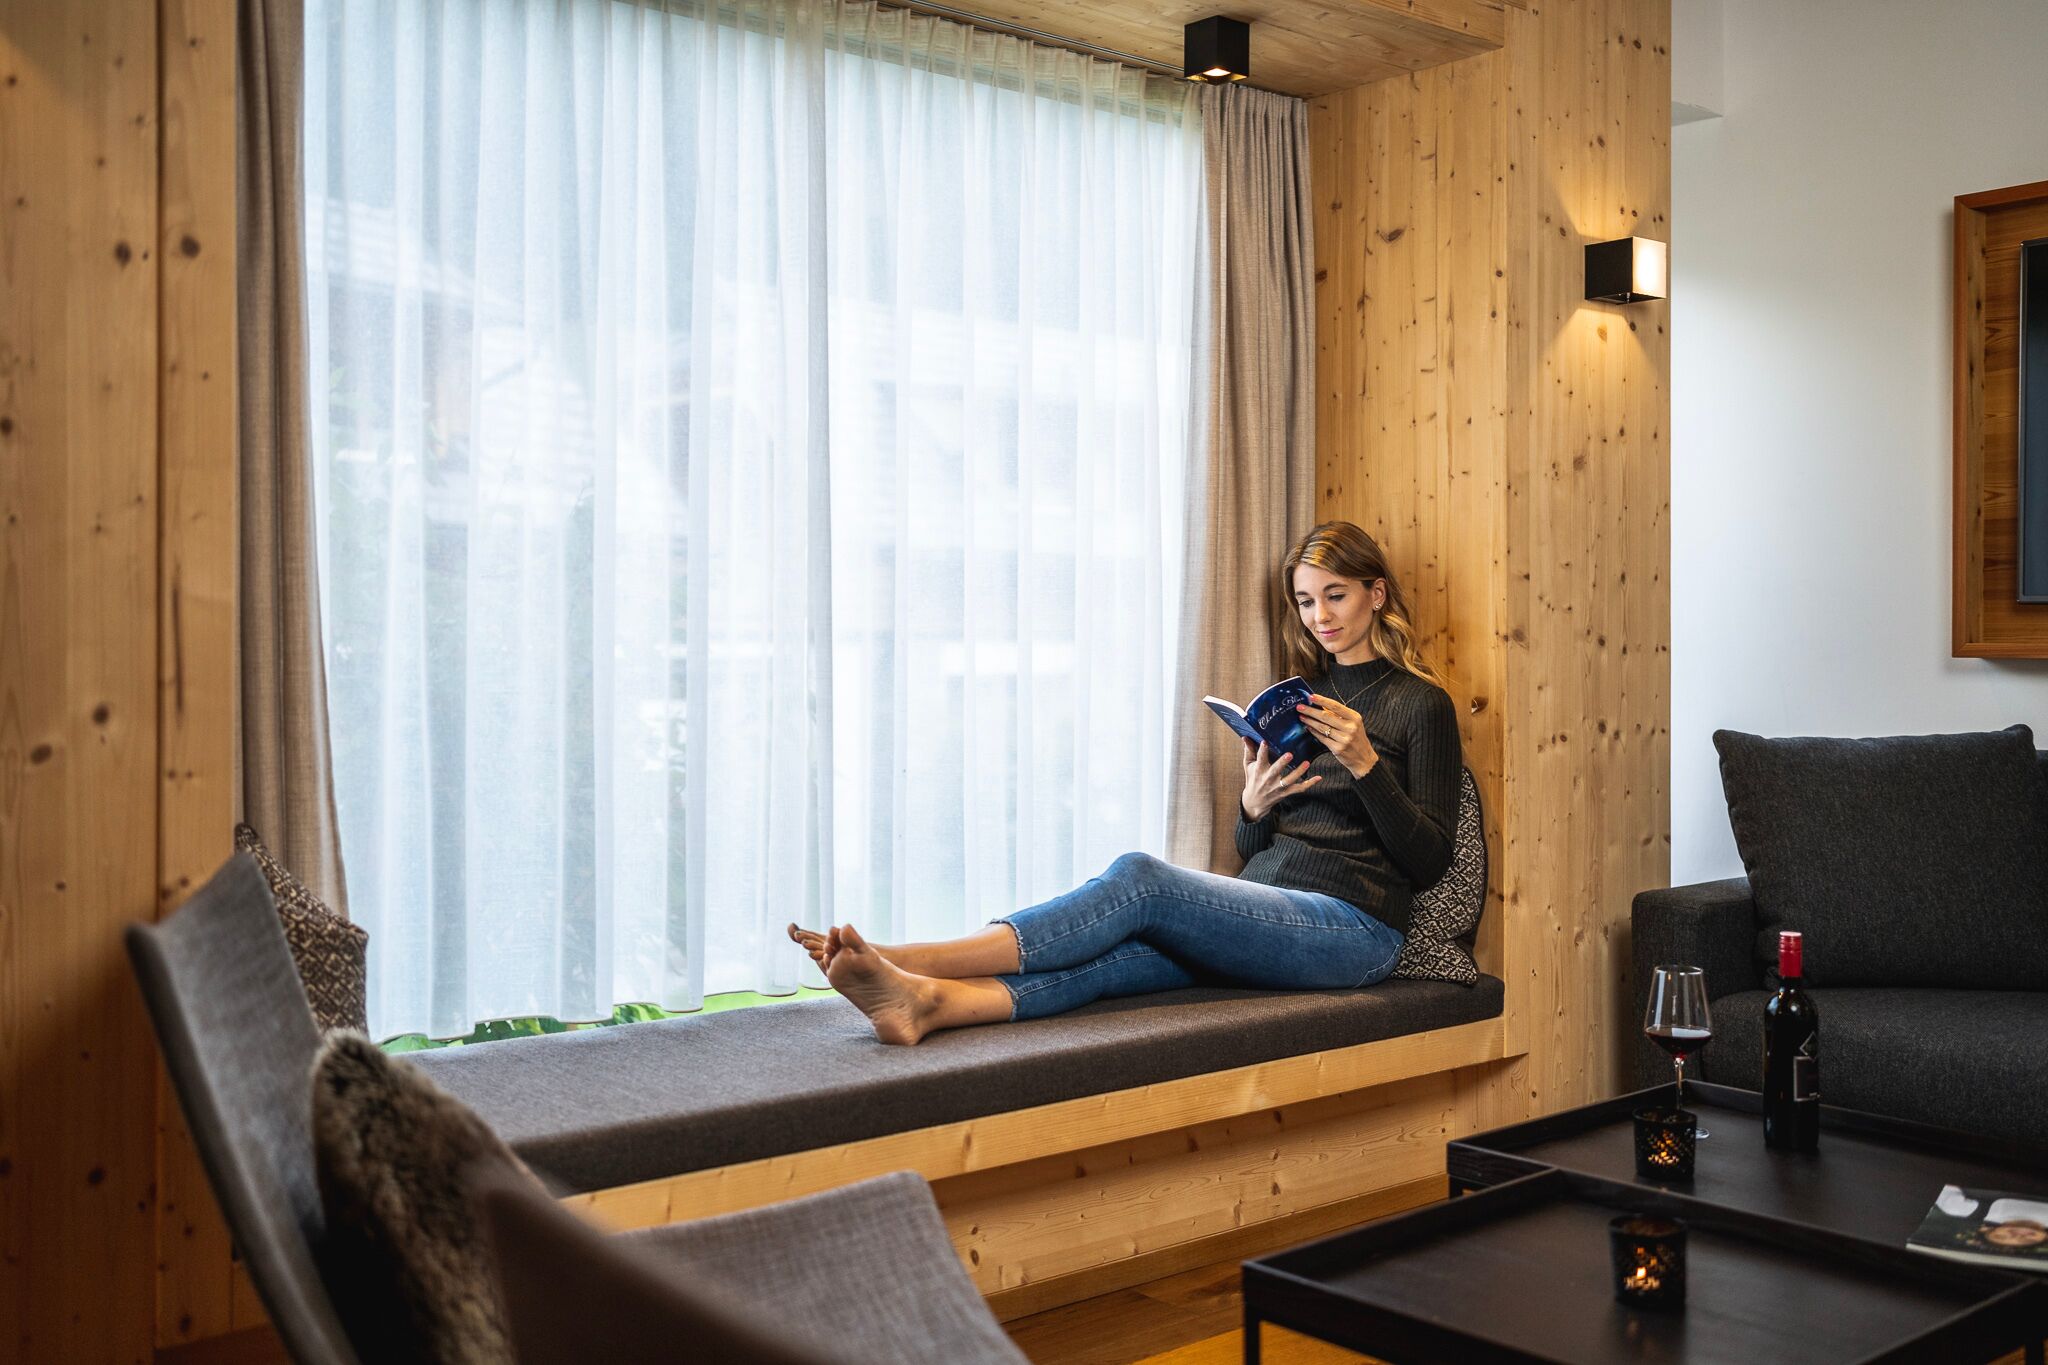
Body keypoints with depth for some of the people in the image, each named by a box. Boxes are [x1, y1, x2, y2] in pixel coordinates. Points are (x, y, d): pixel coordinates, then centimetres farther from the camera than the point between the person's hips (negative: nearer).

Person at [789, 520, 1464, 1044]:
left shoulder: (1421, 704, 6)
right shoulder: (1299, 699, 24)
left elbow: (1428, 859, -2)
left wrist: (1365, 763, -15)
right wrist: (1253, 805, -2)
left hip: (1354, 928, -5)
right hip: (1268, 914, 5)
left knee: (1140, 879, -29)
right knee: (1118, 952, -28)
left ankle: (912, 960, -37)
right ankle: (930, 1000, -51)